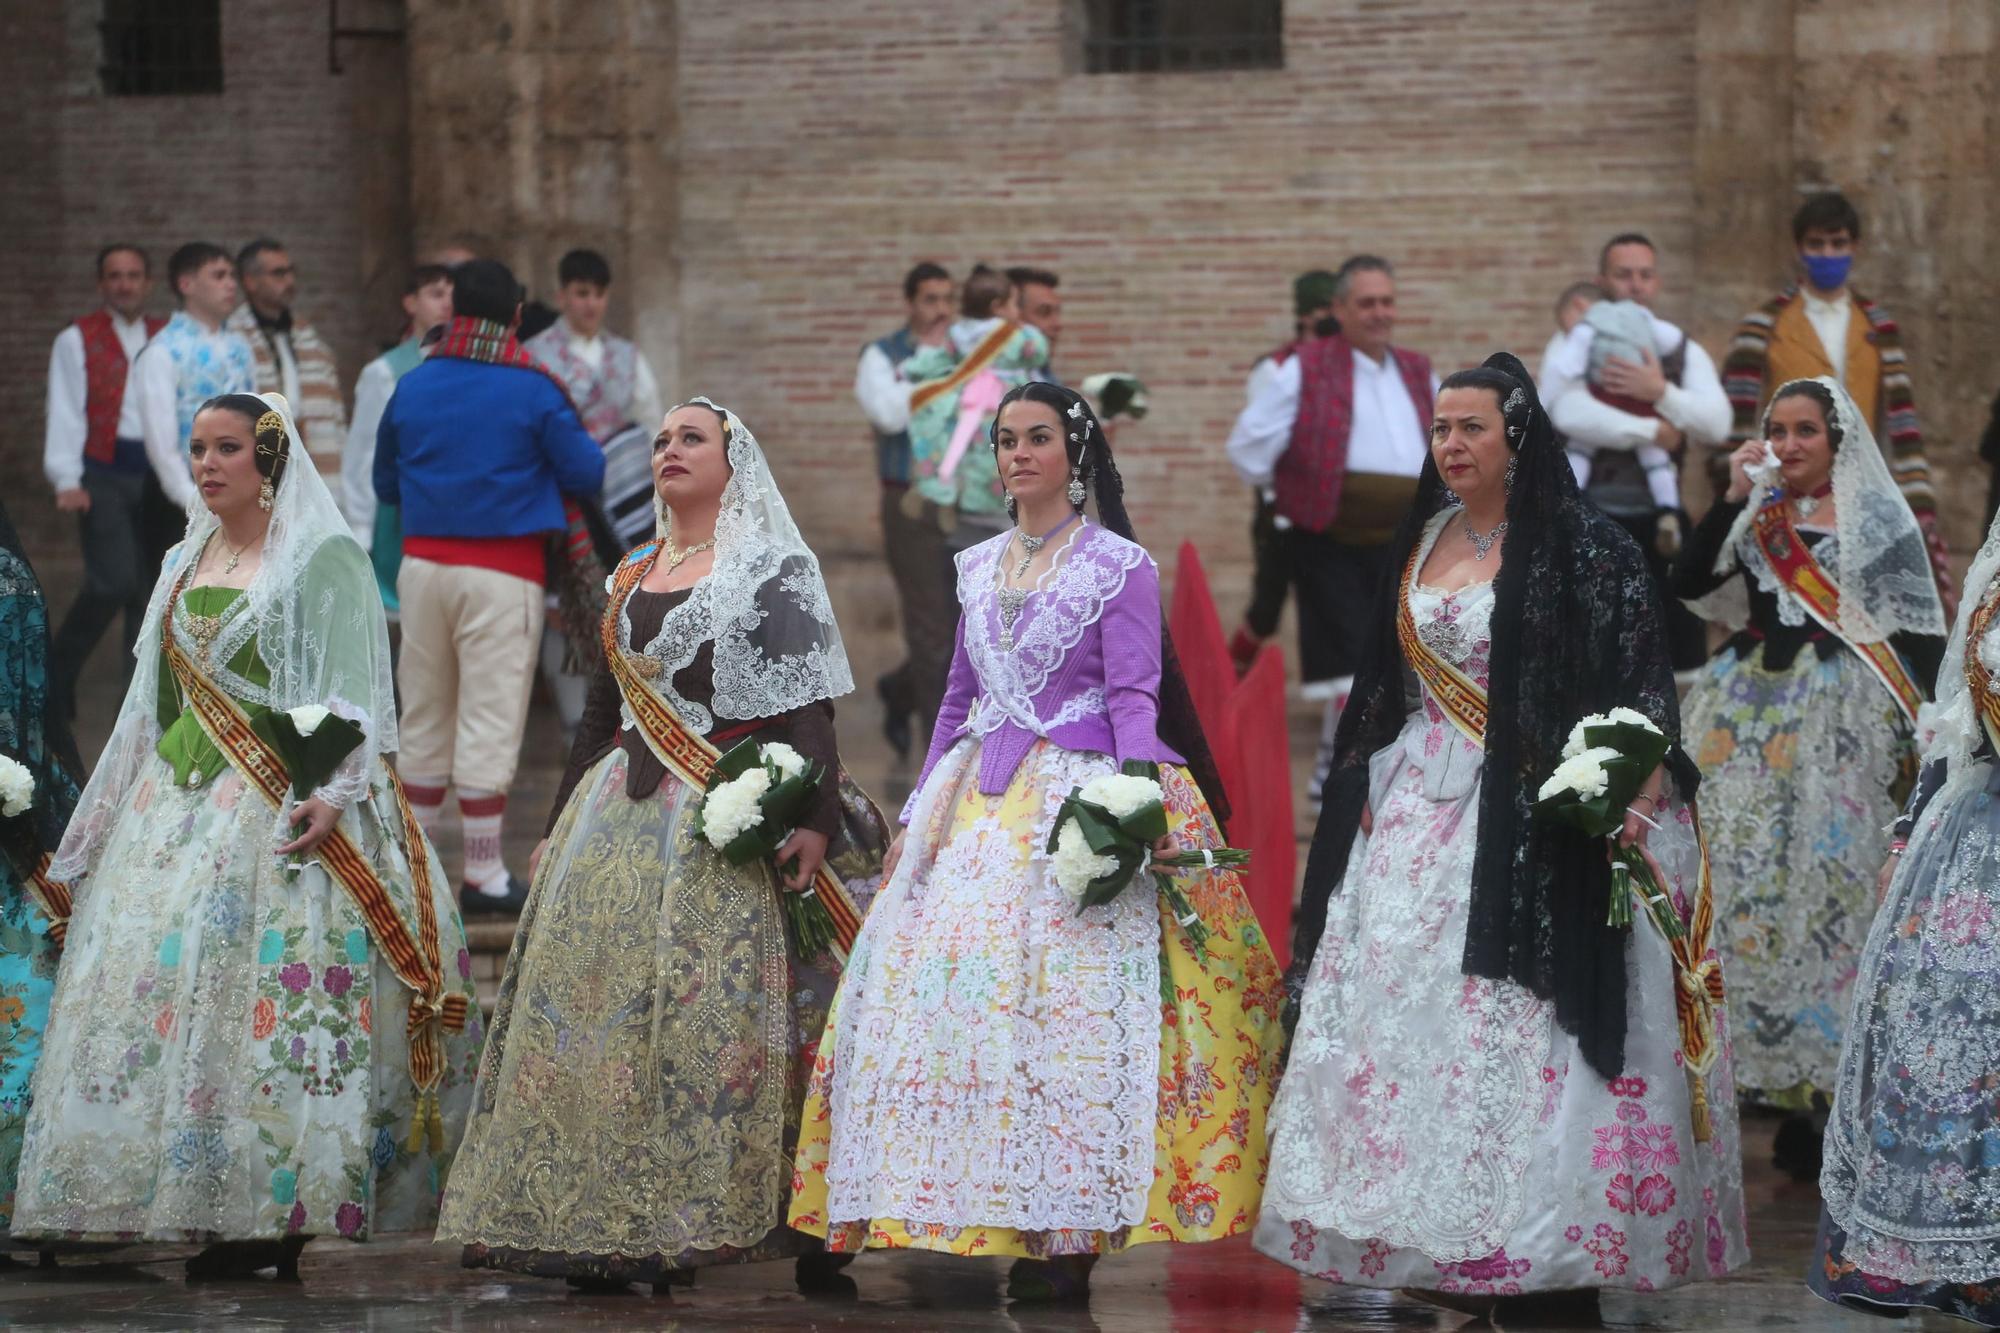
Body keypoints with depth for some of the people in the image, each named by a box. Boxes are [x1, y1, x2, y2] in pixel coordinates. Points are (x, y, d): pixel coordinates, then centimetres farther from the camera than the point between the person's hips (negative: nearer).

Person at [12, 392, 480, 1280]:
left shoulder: (323, 559, -1)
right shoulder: (185, 566, 19)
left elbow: (351, 693, -8)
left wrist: (331, 791, -22)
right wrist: (103, 830, 20)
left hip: (281, 809, -7)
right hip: (177, 808, 7)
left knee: (268, 994, -13)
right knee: (159, 977, -2)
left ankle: (278, 1218, -12)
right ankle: (215, 1218, 0)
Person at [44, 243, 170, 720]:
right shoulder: (77, 341, 1)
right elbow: (65, 413, -4)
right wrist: (66, 480, -14)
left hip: (155, 478, 4)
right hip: (104, 474, -4)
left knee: (151, 588, 2)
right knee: (114, 581, -15)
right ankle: (61, 665, 6)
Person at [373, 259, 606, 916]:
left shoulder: (412, 386, 5)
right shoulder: (532, 388, -8)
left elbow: (385, 483, 14)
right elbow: (586, 473, -6)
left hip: (423, 565, 4)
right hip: (503, 573, -4)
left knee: (424, 719, 14)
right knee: (489, 720, -1)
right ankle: (483, 874, 1)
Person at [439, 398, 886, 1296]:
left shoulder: (776, 571, 1)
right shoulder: (630, 580, 19)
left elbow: (806, 706, -8)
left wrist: (813, 816, -20)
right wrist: (561, 824, 20)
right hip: (618, 818, 6)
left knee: (716, 1012, -11)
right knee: (596, 1010, -1)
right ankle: (606, 1228, 2)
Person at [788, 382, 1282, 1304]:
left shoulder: (1118, 564, -1)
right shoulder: (979, 568, 16)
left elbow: (1135, 698, -7)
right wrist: (915, 816, 17)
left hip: (1078, 802, -6)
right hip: (978, 806, 6)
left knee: (1069, 1005, -12)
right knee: (952, 992, -4)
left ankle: (1066, 1240, -10)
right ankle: (994, 1221, 1)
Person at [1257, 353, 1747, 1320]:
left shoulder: (1580, 547, -6)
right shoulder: (1423, 542, 14)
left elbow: (1640, 678, -10)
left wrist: (1634, 799, -21)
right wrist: (1369, 788, 17)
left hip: (1534, 817, -7)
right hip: (1418, 812, 7)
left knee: (1521, 1029, -10)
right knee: (1402, 1015, 2)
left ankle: (1539, 1265, -5)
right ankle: (1426, 1250, 8)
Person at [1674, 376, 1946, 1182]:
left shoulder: (1876, 519, 2)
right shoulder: (1753, 517, 12)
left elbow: (1918, 634, -1)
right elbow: (1689, 584, -1)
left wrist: (1922, 737, -8)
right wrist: (1734, 497, -8)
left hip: (1841, 727, -4)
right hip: (1751, 721, 4)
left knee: (1831, 885, -6)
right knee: (1749, 884, 1)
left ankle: (1831, 1078, -2)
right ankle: (1771, 1071, 9)